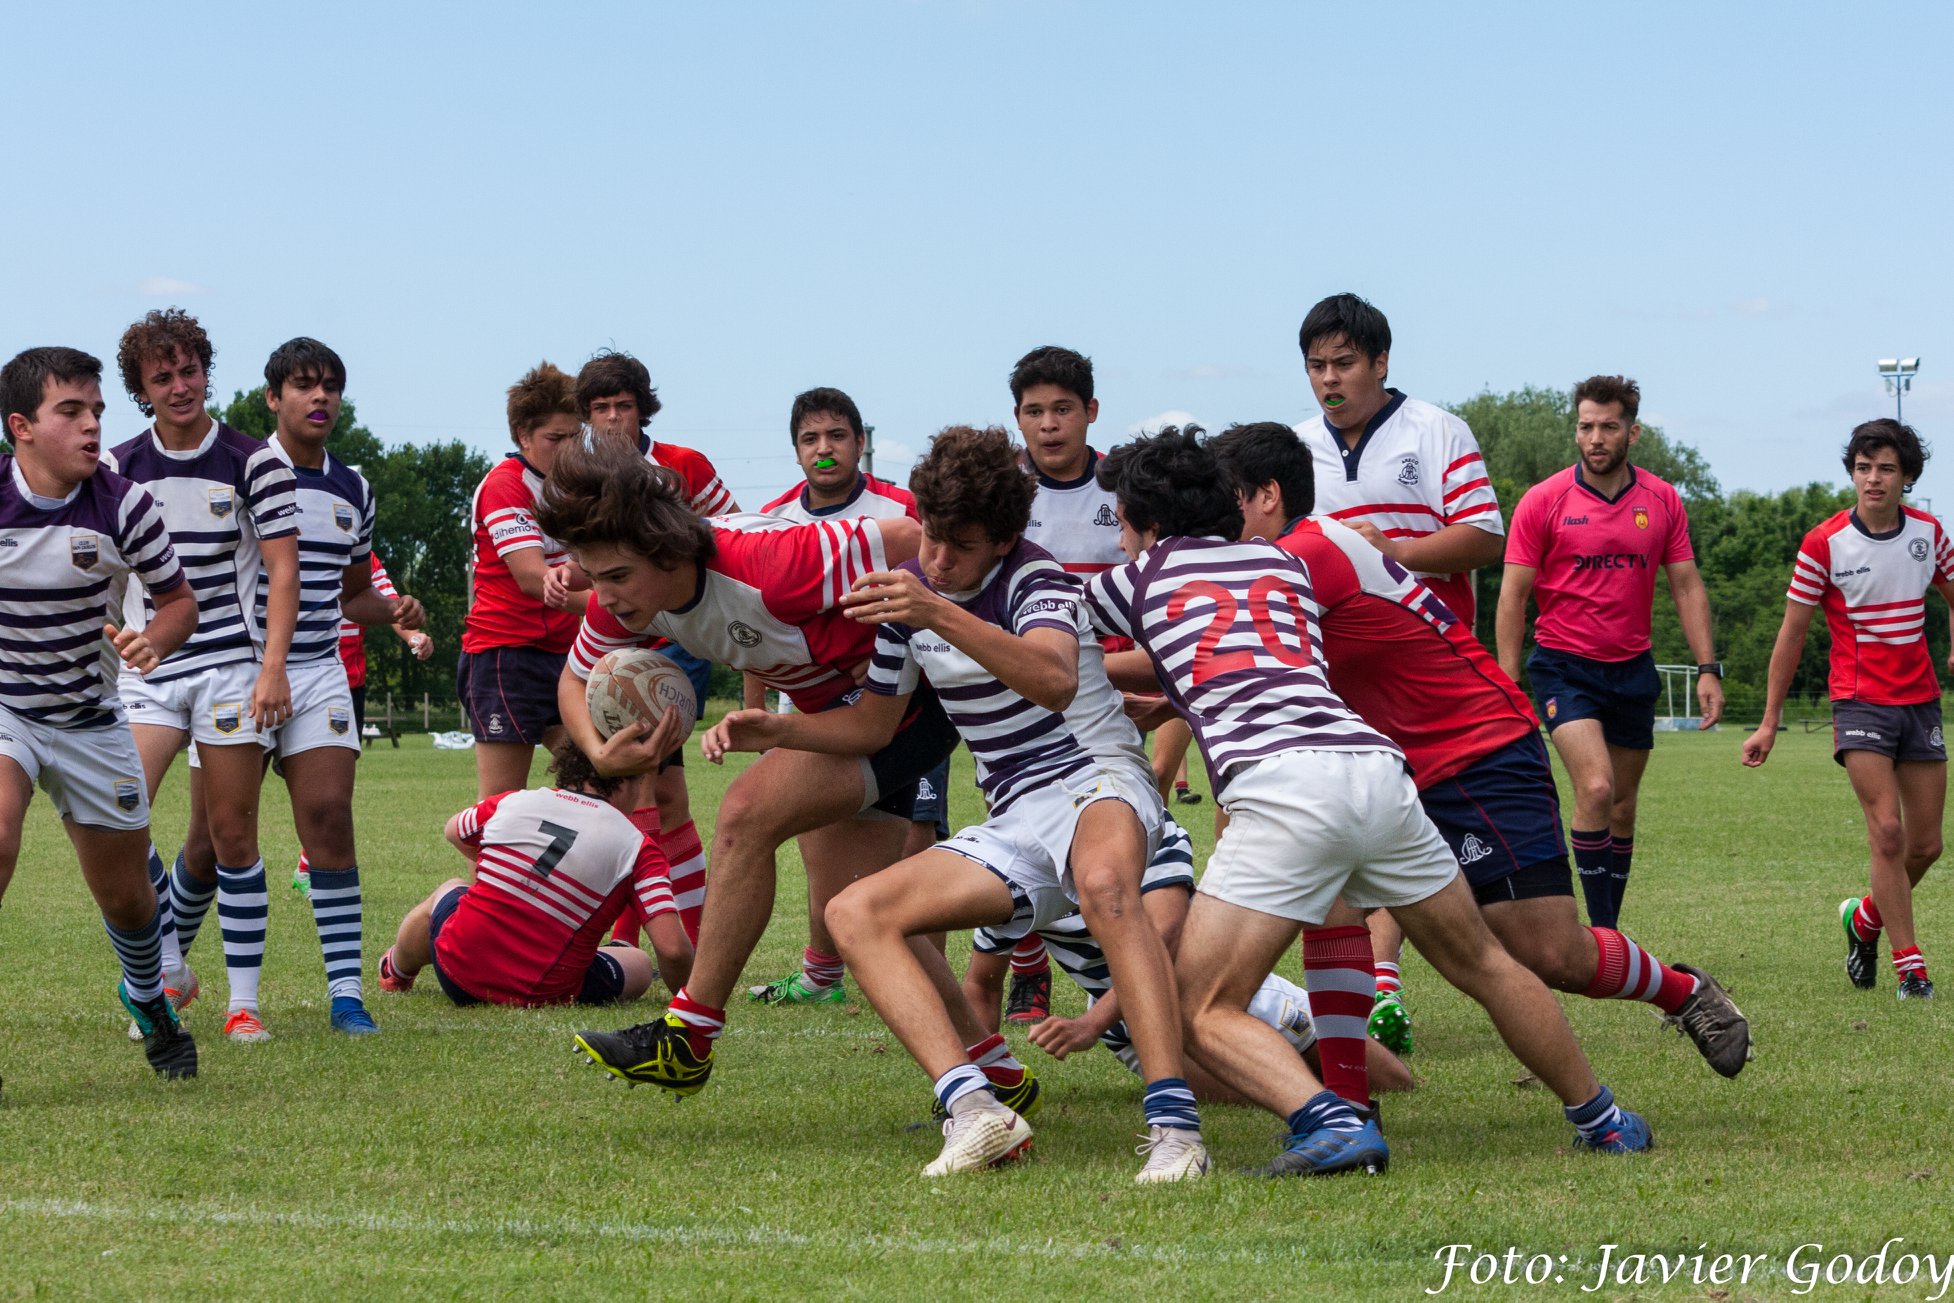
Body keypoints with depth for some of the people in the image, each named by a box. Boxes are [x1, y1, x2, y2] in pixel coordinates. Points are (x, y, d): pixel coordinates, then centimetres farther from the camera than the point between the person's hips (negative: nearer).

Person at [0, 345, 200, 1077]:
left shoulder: (122, 507, -13)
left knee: (127, 897, 11)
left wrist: (153, 642, -20)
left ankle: (147, 999, 43)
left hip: (89, 720, 2)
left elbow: (178, 600, 0)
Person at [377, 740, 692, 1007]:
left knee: (449, 890, 36)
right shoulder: (638, 847, -7)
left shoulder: (512, 802, 3)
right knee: (640, 964, 24)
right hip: (549, 995, -3)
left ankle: (396, 972, 63)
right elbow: (673, 949, -15)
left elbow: (455, 832, 27)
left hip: (459, 974, 3)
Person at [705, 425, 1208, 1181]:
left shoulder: (1034, 578, -11)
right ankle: (973, 1108, -28)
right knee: (854, 914, -9)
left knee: (1103, 881, -42)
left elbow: (1055, 682, -33)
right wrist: (775, 730, 6)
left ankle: (1174, 1124, -45)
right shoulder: (906, 593, 9)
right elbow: (873, 723, 22)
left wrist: (942, 615, -42)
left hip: (1098, 783, -8)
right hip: (1015, 825, 8)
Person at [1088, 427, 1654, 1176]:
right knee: (1480, 965, 23)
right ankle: (1600, 1118, 30)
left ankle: (1331, 1122, -25)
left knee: (1203, 1011, -3)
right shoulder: (1283, 563, 30)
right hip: (1377, 767, 6)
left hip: (1282, 784, -5)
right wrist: (1162, 698, 56)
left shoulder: (1137, 580, 18)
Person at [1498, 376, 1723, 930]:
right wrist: (1507, 682, -9)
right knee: (1595, 789, -20)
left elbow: (1687, 586, 8)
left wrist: (1708, 668, 0)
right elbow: (1513, 594, -4)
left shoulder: (1663, 501, 4)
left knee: (1623, 808, 9)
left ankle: (1608, 932, 20)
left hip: (1633, 669, 4)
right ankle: (1601, 933, -14)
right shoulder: (1542, 501, -5)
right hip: (1565, 665, -4)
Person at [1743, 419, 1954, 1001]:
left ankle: (1866, 918, 33)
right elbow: (1792, 632, -1)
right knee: (1887, 830, -17)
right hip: (1860, 701, -4)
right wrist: (1768, 724, -1)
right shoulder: (1824, 543, -8)